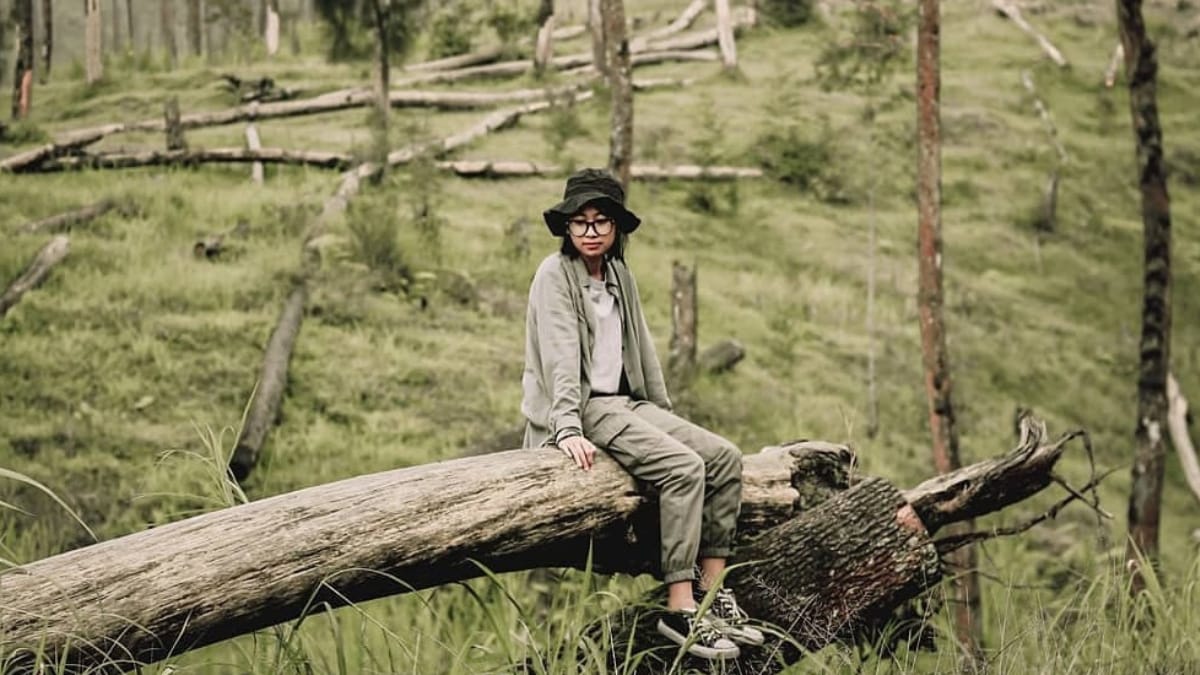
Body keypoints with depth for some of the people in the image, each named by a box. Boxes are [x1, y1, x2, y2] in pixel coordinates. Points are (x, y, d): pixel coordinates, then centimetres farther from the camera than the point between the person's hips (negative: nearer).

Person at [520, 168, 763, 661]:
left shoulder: (620, 275, 15)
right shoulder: (555, 274, -8)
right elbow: (560, 356, -19)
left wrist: (664, 414, 14)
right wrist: (569, 430, -28)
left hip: (626, 403, 8)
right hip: (584, 408, -8)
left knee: (725, 457, -8)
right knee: (684, 466, -26)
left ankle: (711, 591, -9)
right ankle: (680, 610, -27)